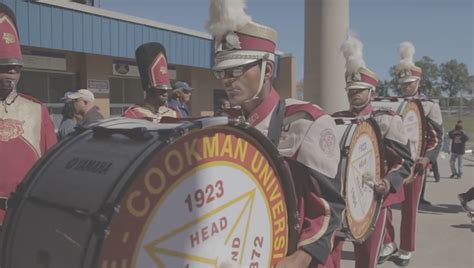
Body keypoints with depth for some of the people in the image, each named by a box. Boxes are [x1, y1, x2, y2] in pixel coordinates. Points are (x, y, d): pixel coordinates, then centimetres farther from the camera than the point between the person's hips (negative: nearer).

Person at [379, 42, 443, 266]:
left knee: (409, 208, 4)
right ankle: (389, 244, 15)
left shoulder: (429, 106, 1)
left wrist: (427, 158, -15)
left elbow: (437, 137, -4)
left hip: (414, 164, -3)